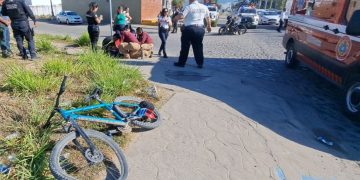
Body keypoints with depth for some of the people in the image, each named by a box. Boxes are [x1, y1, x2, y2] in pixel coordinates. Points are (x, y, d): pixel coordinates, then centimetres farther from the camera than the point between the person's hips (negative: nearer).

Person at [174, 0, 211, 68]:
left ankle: (181, 62, 13)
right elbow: (208, 17, 19)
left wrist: (176, 17, 5)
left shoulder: (189, 7, -7)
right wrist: (209, 26, 33)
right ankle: (200, 63, 13)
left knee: (185, 47, 5)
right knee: (198, 47, 12)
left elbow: (181, 16, -15)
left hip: (189, 29, -4)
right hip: (200, 29, 5)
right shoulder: (204, 7, 10)